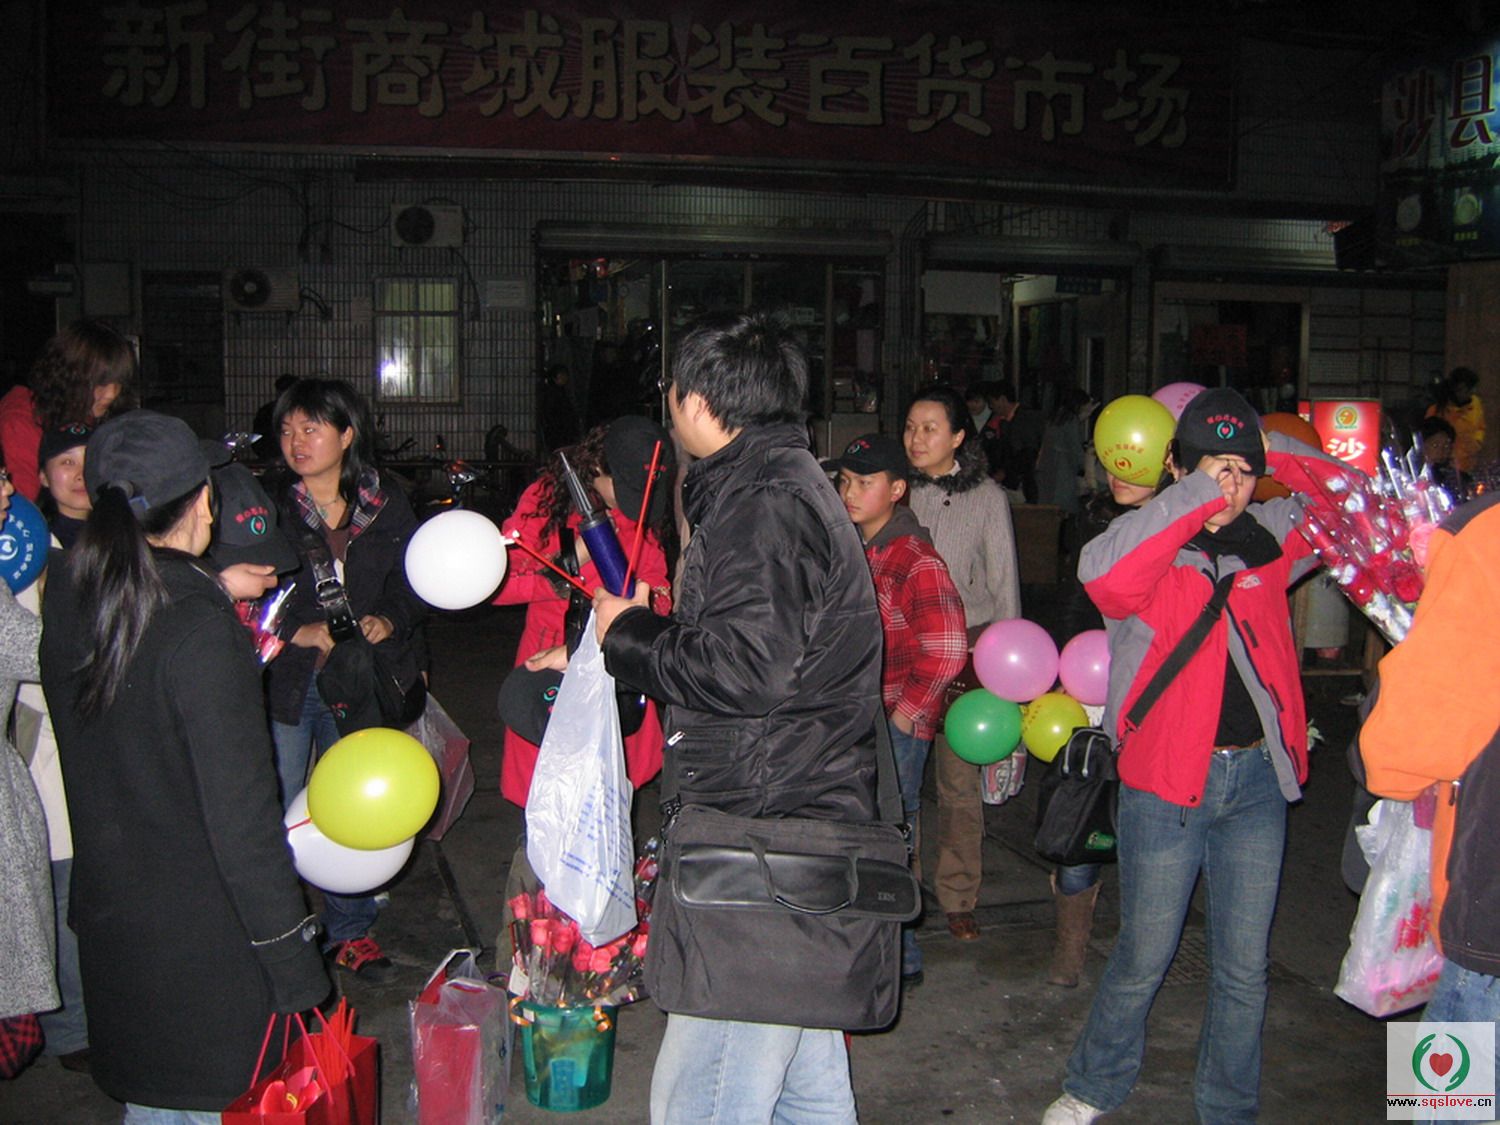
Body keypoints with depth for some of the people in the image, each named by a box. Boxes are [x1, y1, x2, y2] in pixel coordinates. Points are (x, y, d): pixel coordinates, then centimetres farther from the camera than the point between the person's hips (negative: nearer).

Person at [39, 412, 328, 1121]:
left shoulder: (65, 597, -3)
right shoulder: (198, 623, -25)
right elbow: (239, 805, -23)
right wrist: (288, 952, -16)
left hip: (107, 903, 7)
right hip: (202, 925, -6)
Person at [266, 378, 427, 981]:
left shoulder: (387, 507, 3)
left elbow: (413, 584, 9)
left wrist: (388, 620, -10)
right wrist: (296, 631, -18)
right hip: (284, 682, -2)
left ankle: (350, 929, 30)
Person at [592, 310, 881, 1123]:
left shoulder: (759, 507, -15)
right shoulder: (789, 485, 19)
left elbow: (747, 667, -25)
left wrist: (628, 635, -10)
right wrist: (647, 628, 20)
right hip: (809, 815, 11)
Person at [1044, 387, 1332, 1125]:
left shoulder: (1268, 537, 3)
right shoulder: (1148, 547, -9)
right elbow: (1103, 572, -32)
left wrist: (1277, 454, -1)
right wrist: (1197, 493, -26)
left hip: (1257, 777, 4)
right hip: (1166, 782, -4)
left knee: (1245, 965, 12)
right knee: (1143, 956, 10)